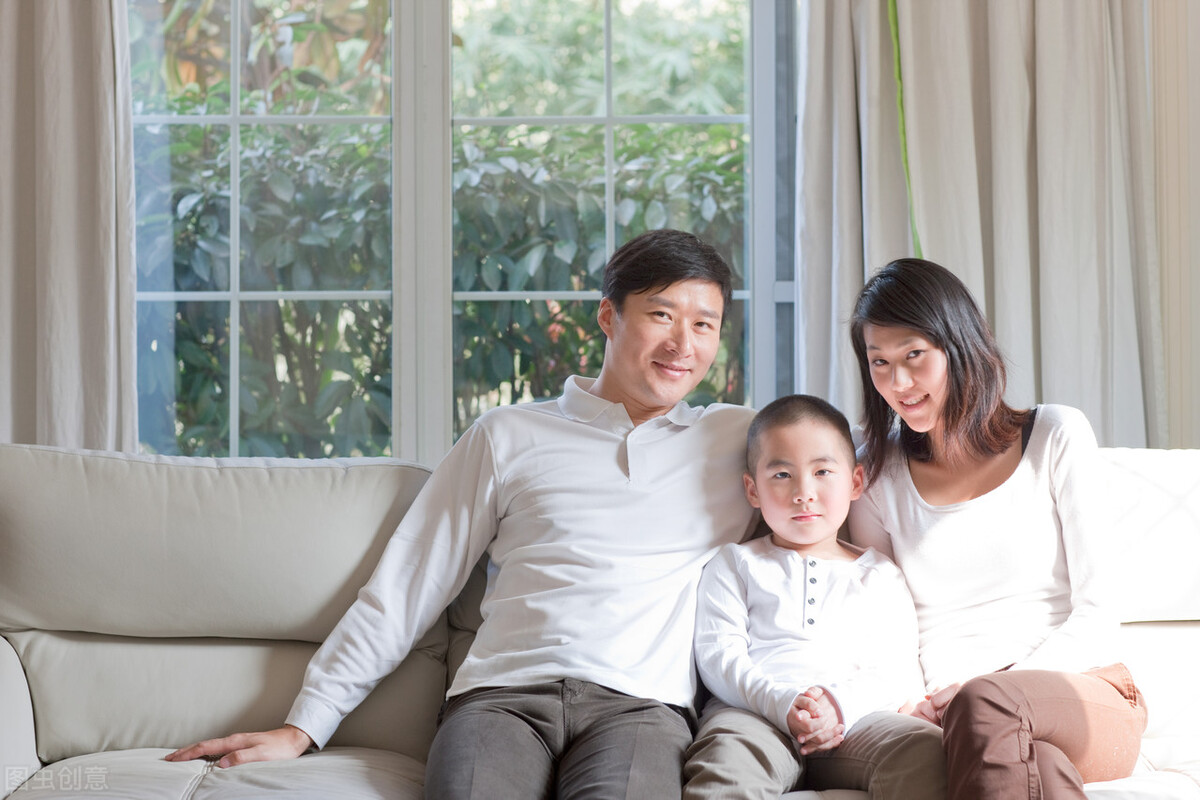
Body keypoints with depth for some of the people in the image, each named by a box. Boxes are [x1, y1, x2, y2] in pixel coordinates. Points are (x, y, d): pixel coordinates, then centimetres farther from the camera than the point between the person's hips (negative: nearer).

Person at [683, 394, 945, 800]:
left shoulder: (879, 575, 24)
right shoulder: (735, 564, 20)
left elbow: (899, 670, 12)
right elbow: (718, 655, 5)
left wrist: (842, 705, -11)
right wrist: (783, 703, -14)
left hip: (855, 716, 2)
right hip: (753, 711, -1)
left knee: (925, 749, -32)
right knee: (729, 757, -39)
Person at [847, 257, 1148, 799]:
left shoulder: (1056, 436, 8)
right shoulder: (878, 479, 15)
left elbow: (1094, 616, 3)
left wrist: (1003, 688, -13)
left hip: (1090, 698, 0)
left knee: (985, 703, -38)